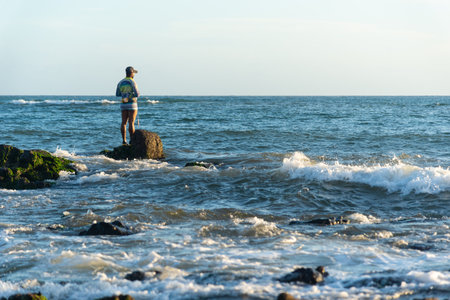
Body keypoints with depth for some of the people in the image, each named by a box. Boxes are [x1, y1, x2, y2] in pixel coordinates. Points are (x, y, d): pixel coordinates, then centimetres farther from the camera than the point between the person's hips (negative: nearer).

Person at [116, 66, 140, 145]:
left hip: (124, 105, 6)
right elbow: (136, 94, -19)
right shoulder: (132, 82, -13)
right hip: (132, 104, -5)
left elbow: (117, 94, 13)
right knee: (131, 123, -5)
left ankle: (124, 140, 4)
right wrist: (138, 93, 6)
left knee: (124, 123, 6)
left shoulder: (120, 82, 7)